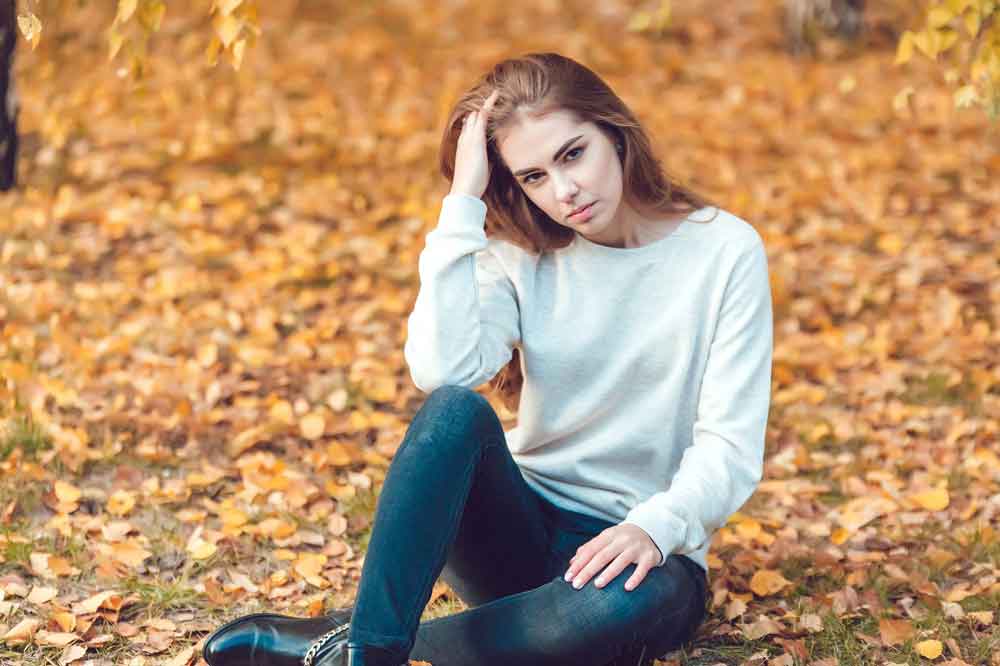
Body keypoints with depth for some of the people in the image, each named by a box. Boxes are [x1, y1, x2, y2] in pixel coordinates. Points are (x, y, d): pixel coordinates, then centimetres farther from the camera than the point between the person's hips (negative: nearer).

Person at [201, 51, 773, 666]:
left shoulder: (725, 252, -6)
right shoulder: (523, 254, 1)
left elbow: (730, 447, -12)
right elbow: (441, 370, -20)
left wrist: (653, 527, -30)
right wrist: (464, 202, -17)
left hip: (627, 550, -2)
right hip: (521, 532, 2)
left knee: (640, 603, -39)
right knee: (456, 409, -29)